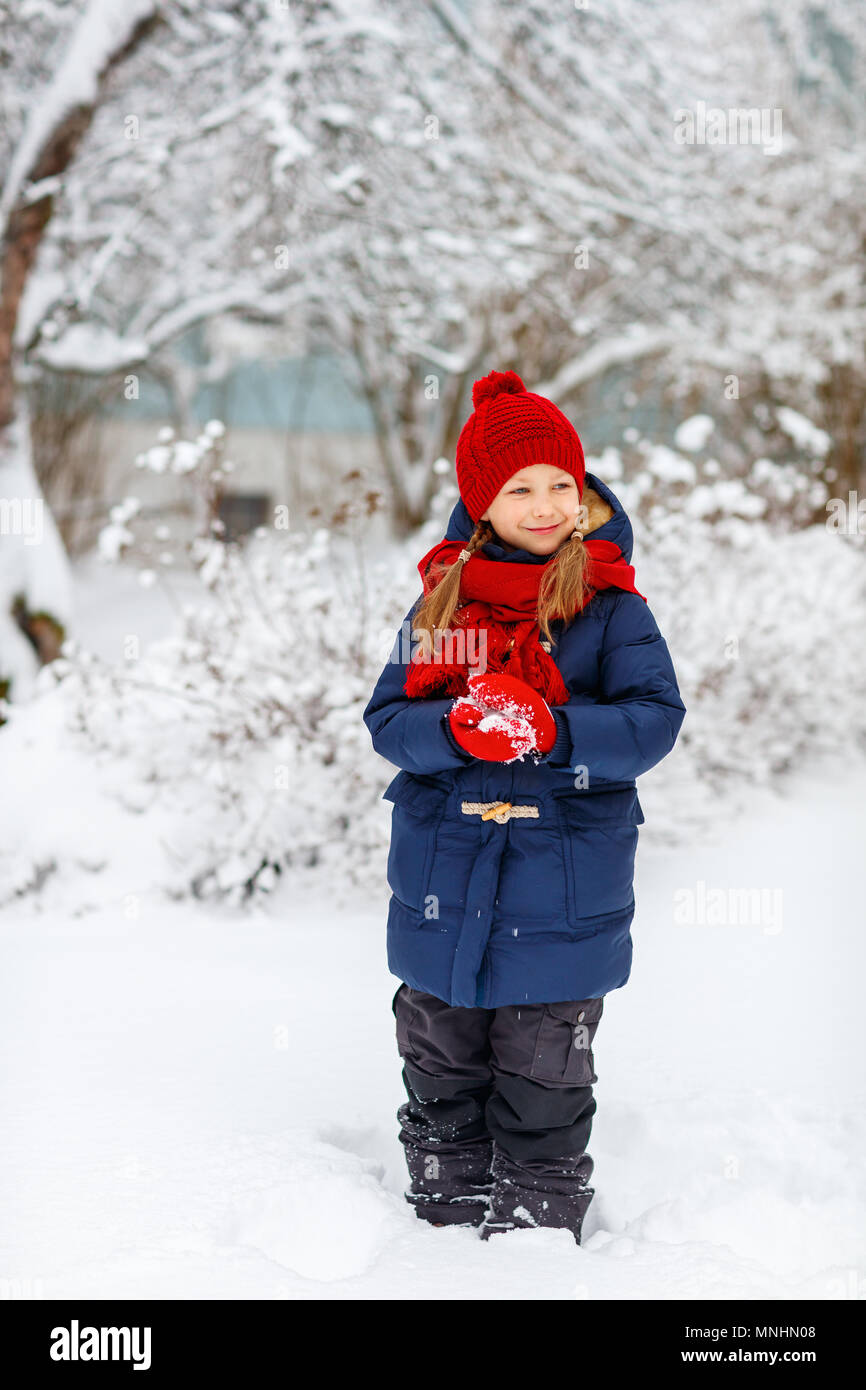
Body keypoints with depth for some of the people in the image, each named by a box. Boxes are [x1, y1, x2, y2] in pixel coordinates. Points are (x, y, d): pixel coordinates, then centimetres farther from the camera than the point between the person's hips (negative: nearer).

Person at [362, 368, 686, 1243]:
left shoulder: (609, 605, -2)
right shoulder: (444, 597, 5)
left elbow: (654, 719, -11)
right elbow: (387, 718, -1)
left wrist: (553, 731, -27)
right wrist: (459, 729, -22)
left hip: (562, 890, -3)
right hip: (443, 881, 3)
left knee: (544, 1079, 6)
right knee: (441, 1067, 14)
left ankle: (539, 1227, 22)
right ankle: (445, 1216, 30)